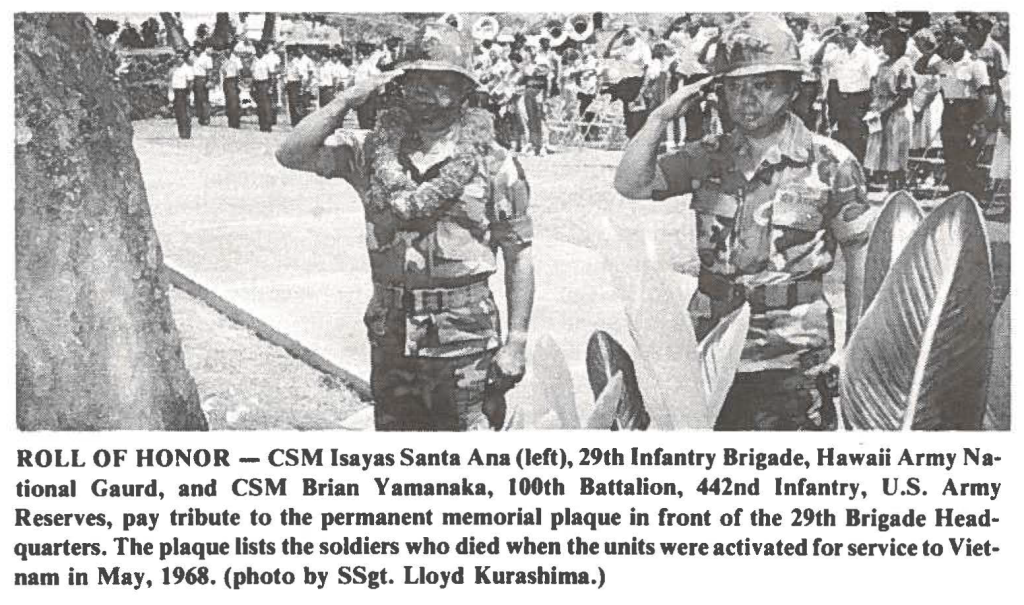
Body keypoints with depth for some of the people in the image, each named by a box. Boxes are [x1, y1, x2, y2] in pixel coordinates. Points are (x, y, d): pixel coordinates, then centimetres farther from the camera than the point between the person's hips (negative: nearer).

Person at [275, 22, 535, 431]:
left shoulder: (493, 163, -3)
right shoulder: (374, 149, 5)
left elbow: (519, 258, -1)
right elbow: (291, 155, -2)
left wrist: (517, 341, -7)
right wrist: (348, 99, -6)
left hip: (464, 336, -3)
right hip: (391, 334, 3)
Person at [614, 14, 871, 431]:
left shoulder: (829, 162, -4)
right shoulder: (709, 157, 6)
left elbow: (858, 257, 0)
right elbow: (630, 185, -1)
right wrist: (662, 116, -9)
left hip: (793, 358, -3)